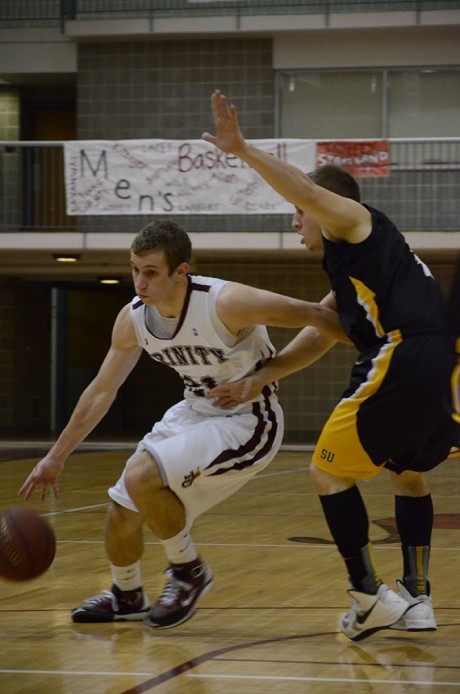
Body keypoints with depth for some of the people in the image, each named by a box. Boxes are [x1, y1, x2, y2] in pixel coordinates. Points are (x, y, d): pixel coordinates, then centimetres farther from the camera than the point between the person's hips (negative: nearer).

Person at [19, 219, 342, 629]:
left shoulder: (226, 303, -29)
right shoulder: (133, 318, -8)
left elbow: (314, 316, -23)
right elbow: (102, 391, 6)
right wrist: (56, 457, 10)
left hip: (248, 424, -7)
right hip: (196, 412, 7)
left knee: (142, 477, -25)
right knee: (122, 510, 8)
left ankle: (189, 573, -2)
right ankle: (127, 598, 38)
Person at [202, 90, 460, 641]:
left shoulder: (355, 222, 8)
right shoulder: (348, 279, 32)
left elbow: (307, 190, -13)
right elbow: (313, 339, 32)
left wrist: (241, 149, -18)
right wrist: (257, 381, 29)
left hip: (404, 361, -10)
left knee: (328, 470, 5)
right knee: (407, 473, 29)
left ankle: (370, 596, 3)